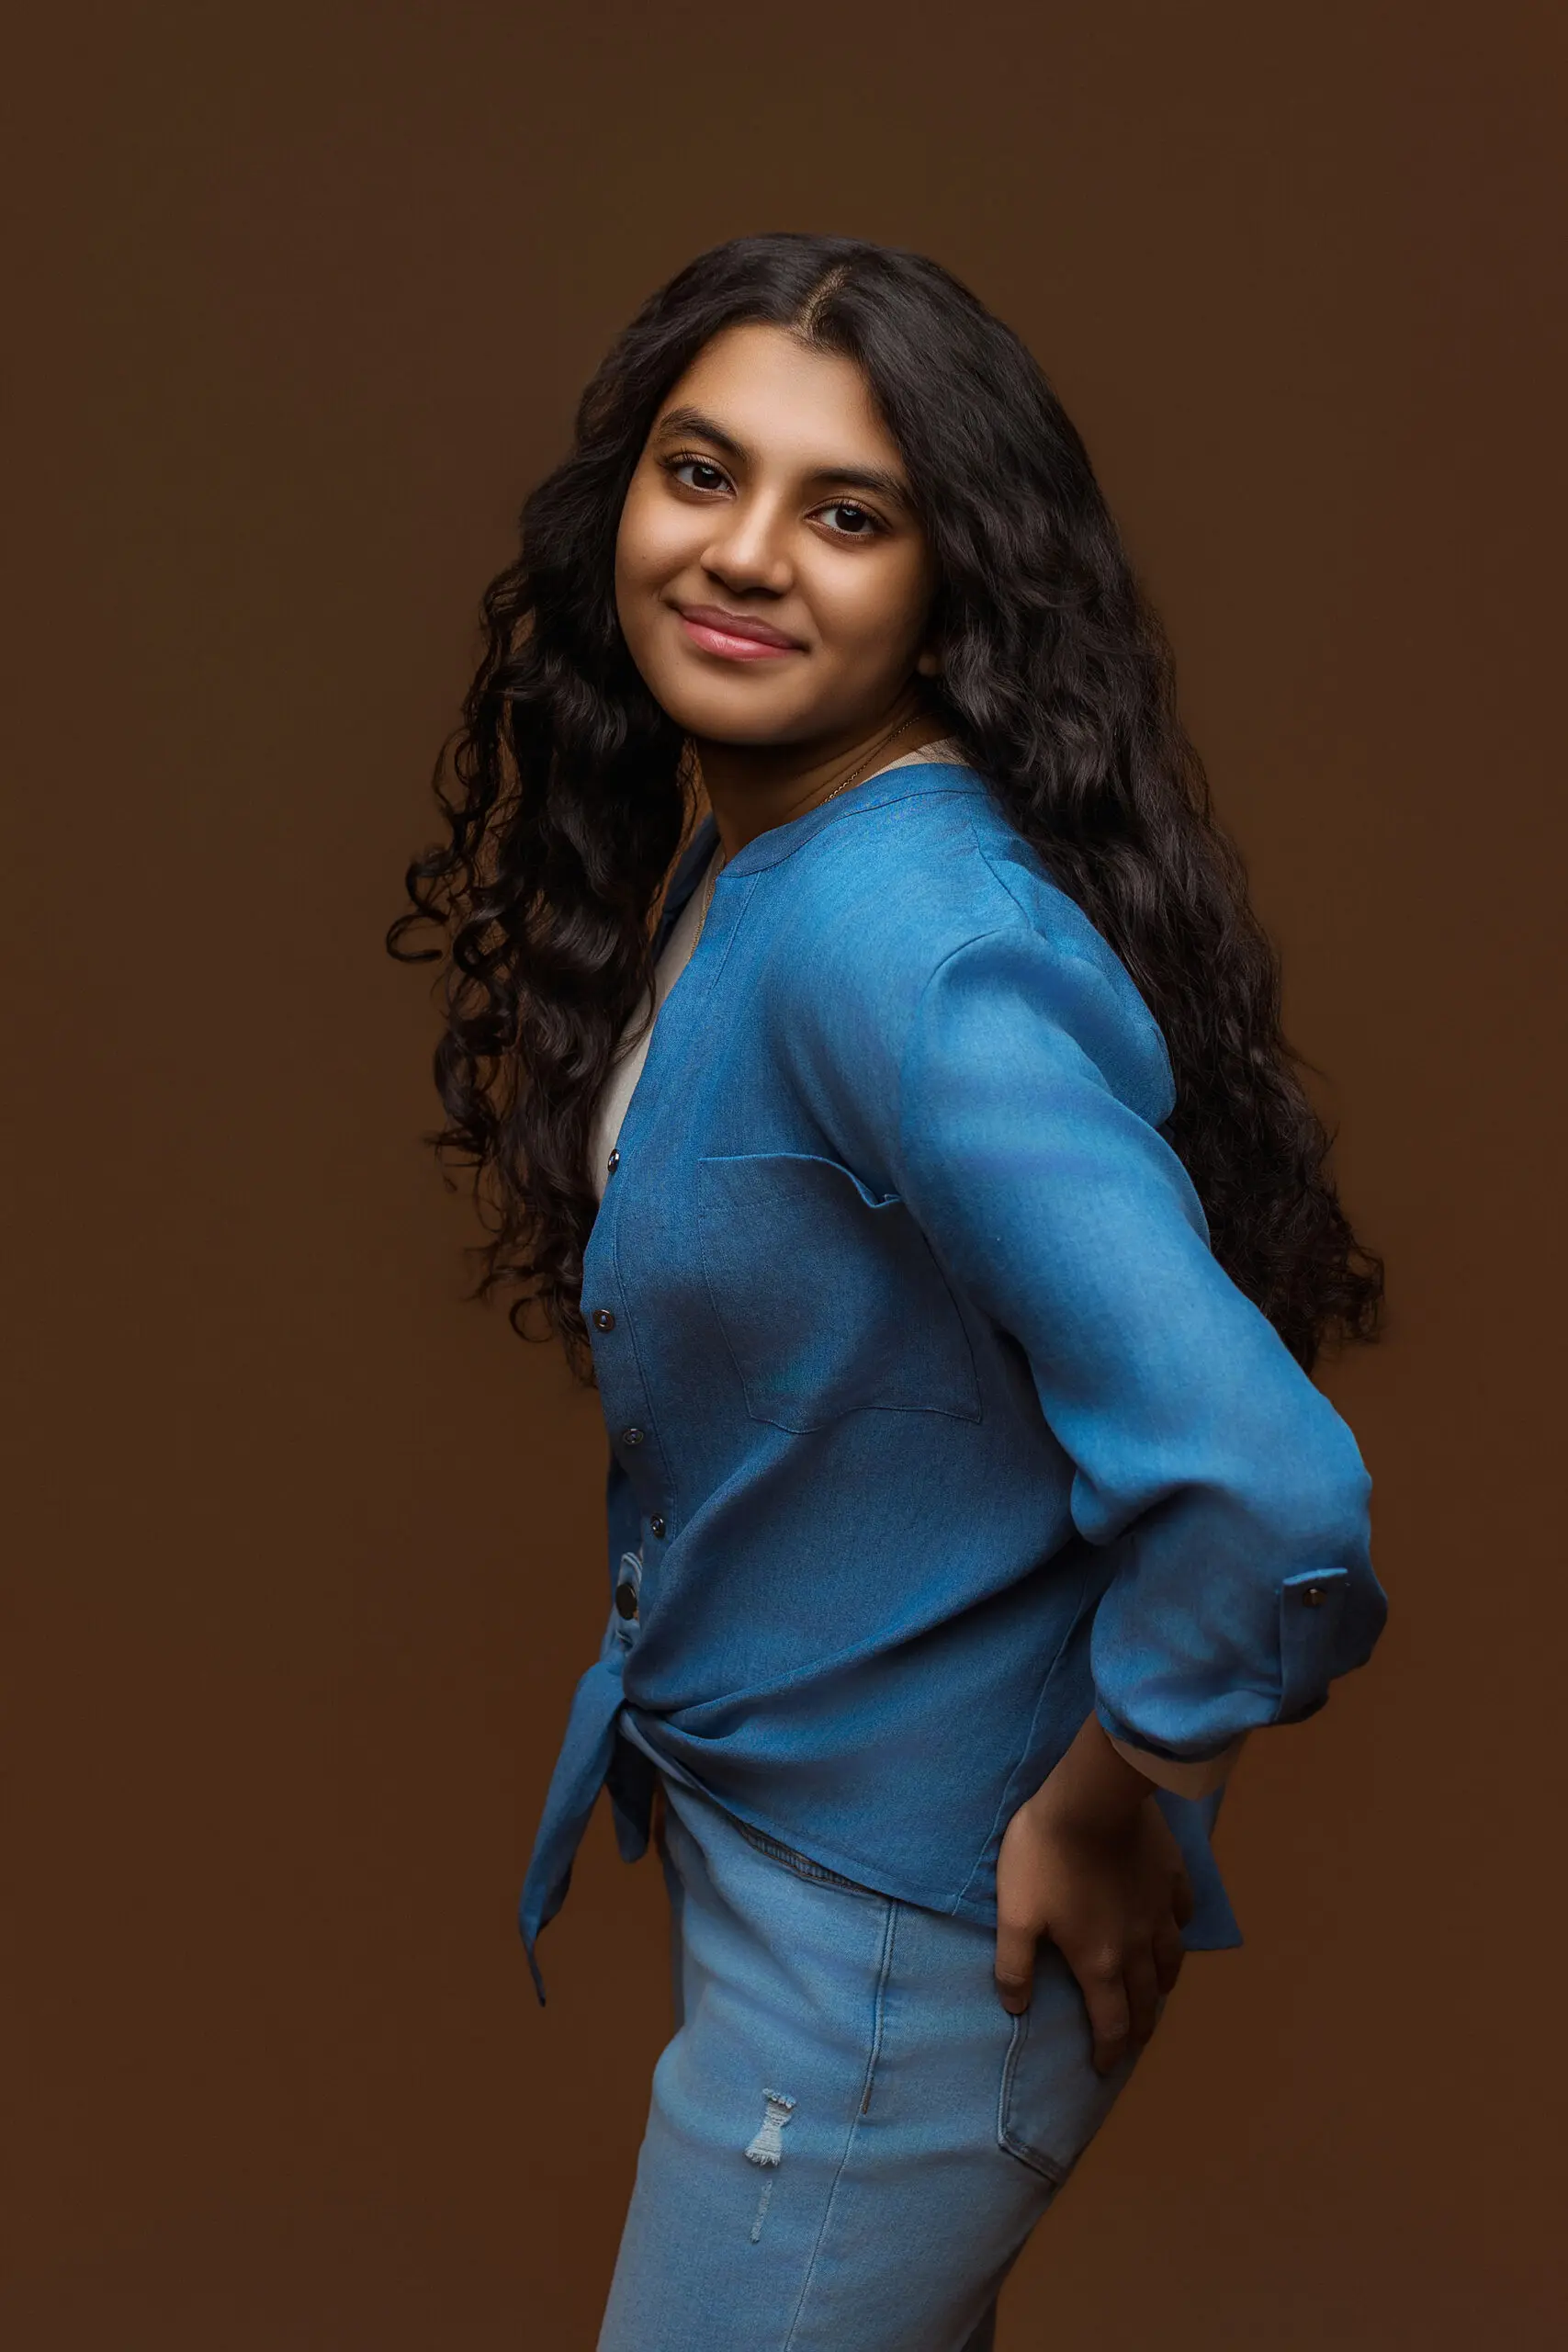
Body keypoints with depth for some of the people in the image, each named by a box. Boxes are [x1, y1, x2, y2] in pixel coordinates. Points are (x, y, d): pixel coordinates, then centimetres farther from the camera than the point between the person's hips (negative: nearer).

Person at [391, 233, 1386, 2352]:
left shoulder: (905, 933, -29)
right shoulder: (716, 860, 1)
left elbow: (1259, 1485, -38)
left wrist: (1099, 1811, -21)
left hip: (913, 1914, -8)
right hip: (737, 1813, 9)